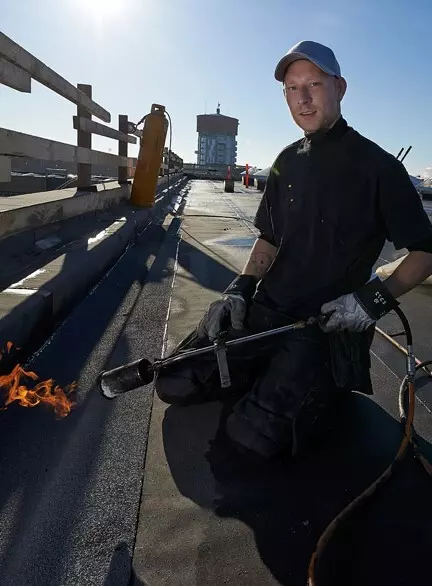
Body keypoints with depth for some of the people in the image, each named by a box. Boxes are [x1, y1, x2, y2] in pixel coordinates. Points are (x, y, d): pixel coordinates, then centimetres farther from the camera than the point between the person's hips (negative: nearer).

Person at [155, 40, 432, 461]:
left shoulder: (376, 165, -7)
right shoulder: (288, 161, 11)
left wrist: (376, 299, -17)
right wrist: (240, 289, 0)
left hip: (328, 326, -5)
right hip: (265, 312, 6)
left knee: (251, 434, -23)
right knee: (176, 384, -4)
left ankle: (327, 387, 6)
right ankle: (268, 378, 16)